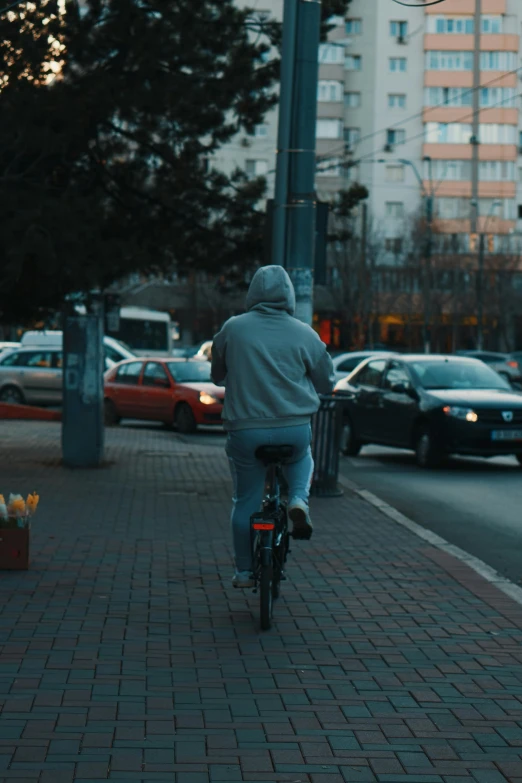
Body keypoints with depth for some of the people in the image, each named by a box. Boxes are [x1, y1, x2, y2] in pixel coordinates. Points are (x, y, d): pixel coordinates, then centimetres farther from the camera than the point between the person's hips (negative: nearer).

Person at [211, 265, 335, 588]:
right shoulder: (305, 334, 0)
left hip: (245, 430, 0)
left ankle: (244, 571, 18)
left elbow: (217, 375, 15)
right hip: (295, 429, 0)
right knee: (303, 459, 33)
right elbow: (326, 382, 10)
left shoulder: (232, 329, 1)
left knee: (246, 501, 13)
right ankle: (299, 500, 5)